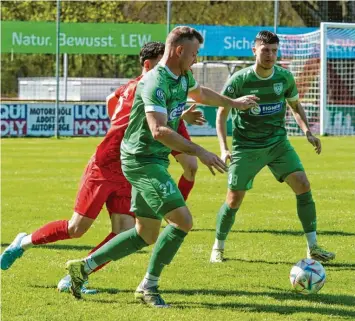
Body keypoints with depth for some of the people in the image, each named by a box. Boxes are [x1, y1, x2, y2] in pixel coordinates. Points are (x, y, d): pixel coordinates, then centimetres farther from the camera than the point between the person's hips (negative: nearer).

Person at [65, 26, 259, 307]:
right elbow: (159, 130, -34)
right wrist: (199, 152, -36)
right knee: (183, 221, -15)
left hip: (155, 161, 10)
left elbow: (200, 93, 33)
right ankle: (148, 287, -3)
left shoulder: (183, 77, 8)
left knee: (146, 235, 13)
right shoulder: (156, 82, -22)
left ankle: (83, 267, 21)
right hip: (142, 160, -10)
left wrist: (234, 103, 45)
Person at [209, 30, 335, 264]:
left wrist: (308, 132, -3)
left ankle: (313, 247, -6)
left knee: (303, 185, -13)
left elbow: (295, 105, 14)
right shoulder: (239, 80, -13)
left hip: (278, 143, 3)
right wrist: (224, 148, -14)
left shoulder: (284, 77, -4)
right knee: (234, 200, -3)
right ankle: (218, 248, 22)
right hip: (246, 147, -3)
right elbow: (222, 113, -4)